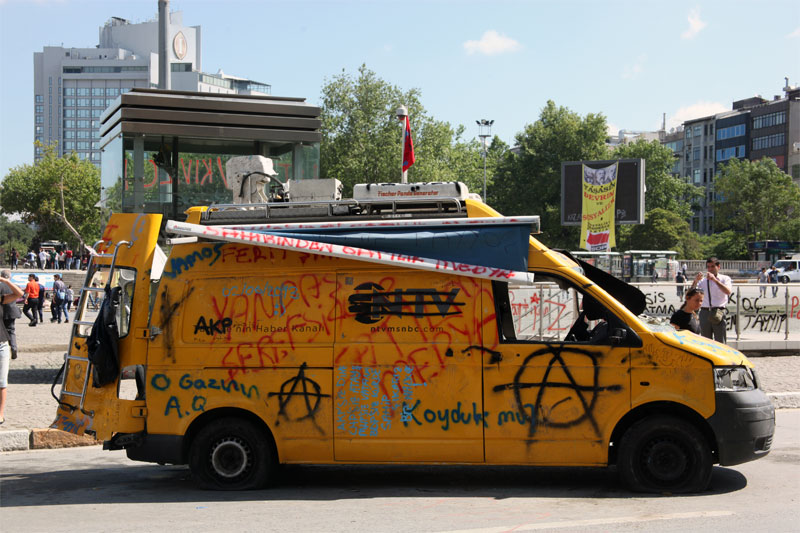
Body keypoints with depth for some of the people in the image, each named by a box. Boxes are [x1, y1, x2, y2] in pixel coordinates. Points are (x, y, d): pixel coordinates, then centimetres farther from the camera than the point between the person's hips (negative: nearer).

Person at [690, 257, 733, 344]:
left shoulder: (725, 279, 8)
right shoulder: (702, 280, 15)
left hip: (719, 312, -3)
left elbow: (728, 291, -13)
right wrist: (695, 281, -14)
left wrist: (715, 280, -22)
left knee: (720, 343, -4)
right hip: (705, 313, 3)